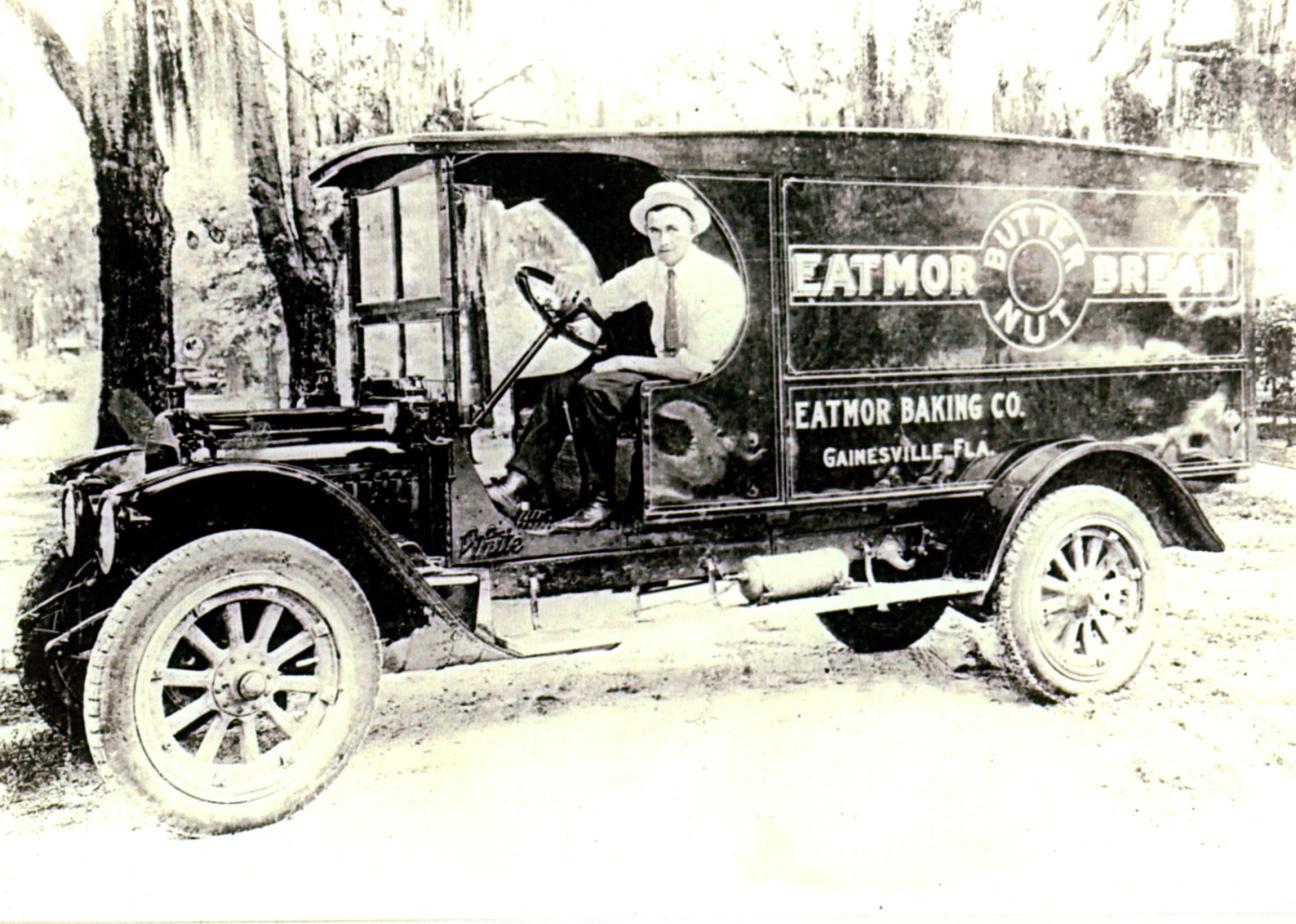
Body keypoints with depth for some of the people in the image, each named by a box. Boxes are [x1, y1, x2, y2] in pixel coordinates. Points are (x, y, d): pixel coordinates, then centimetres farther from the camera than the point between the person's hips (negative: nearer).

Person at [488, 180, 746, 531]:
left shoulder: (717, 280, -21)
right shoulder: (651, 271, 1)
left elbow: (694, 366, -24)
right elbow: (600, 302, 12)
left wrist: (626, 362, -17)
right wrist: (573, 294, -13)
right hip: (663, 363, 8)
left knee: (595, 387, -26)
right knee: (562, 385, -8)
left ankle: (601, 500, -16)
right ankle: (517, 483, -12)